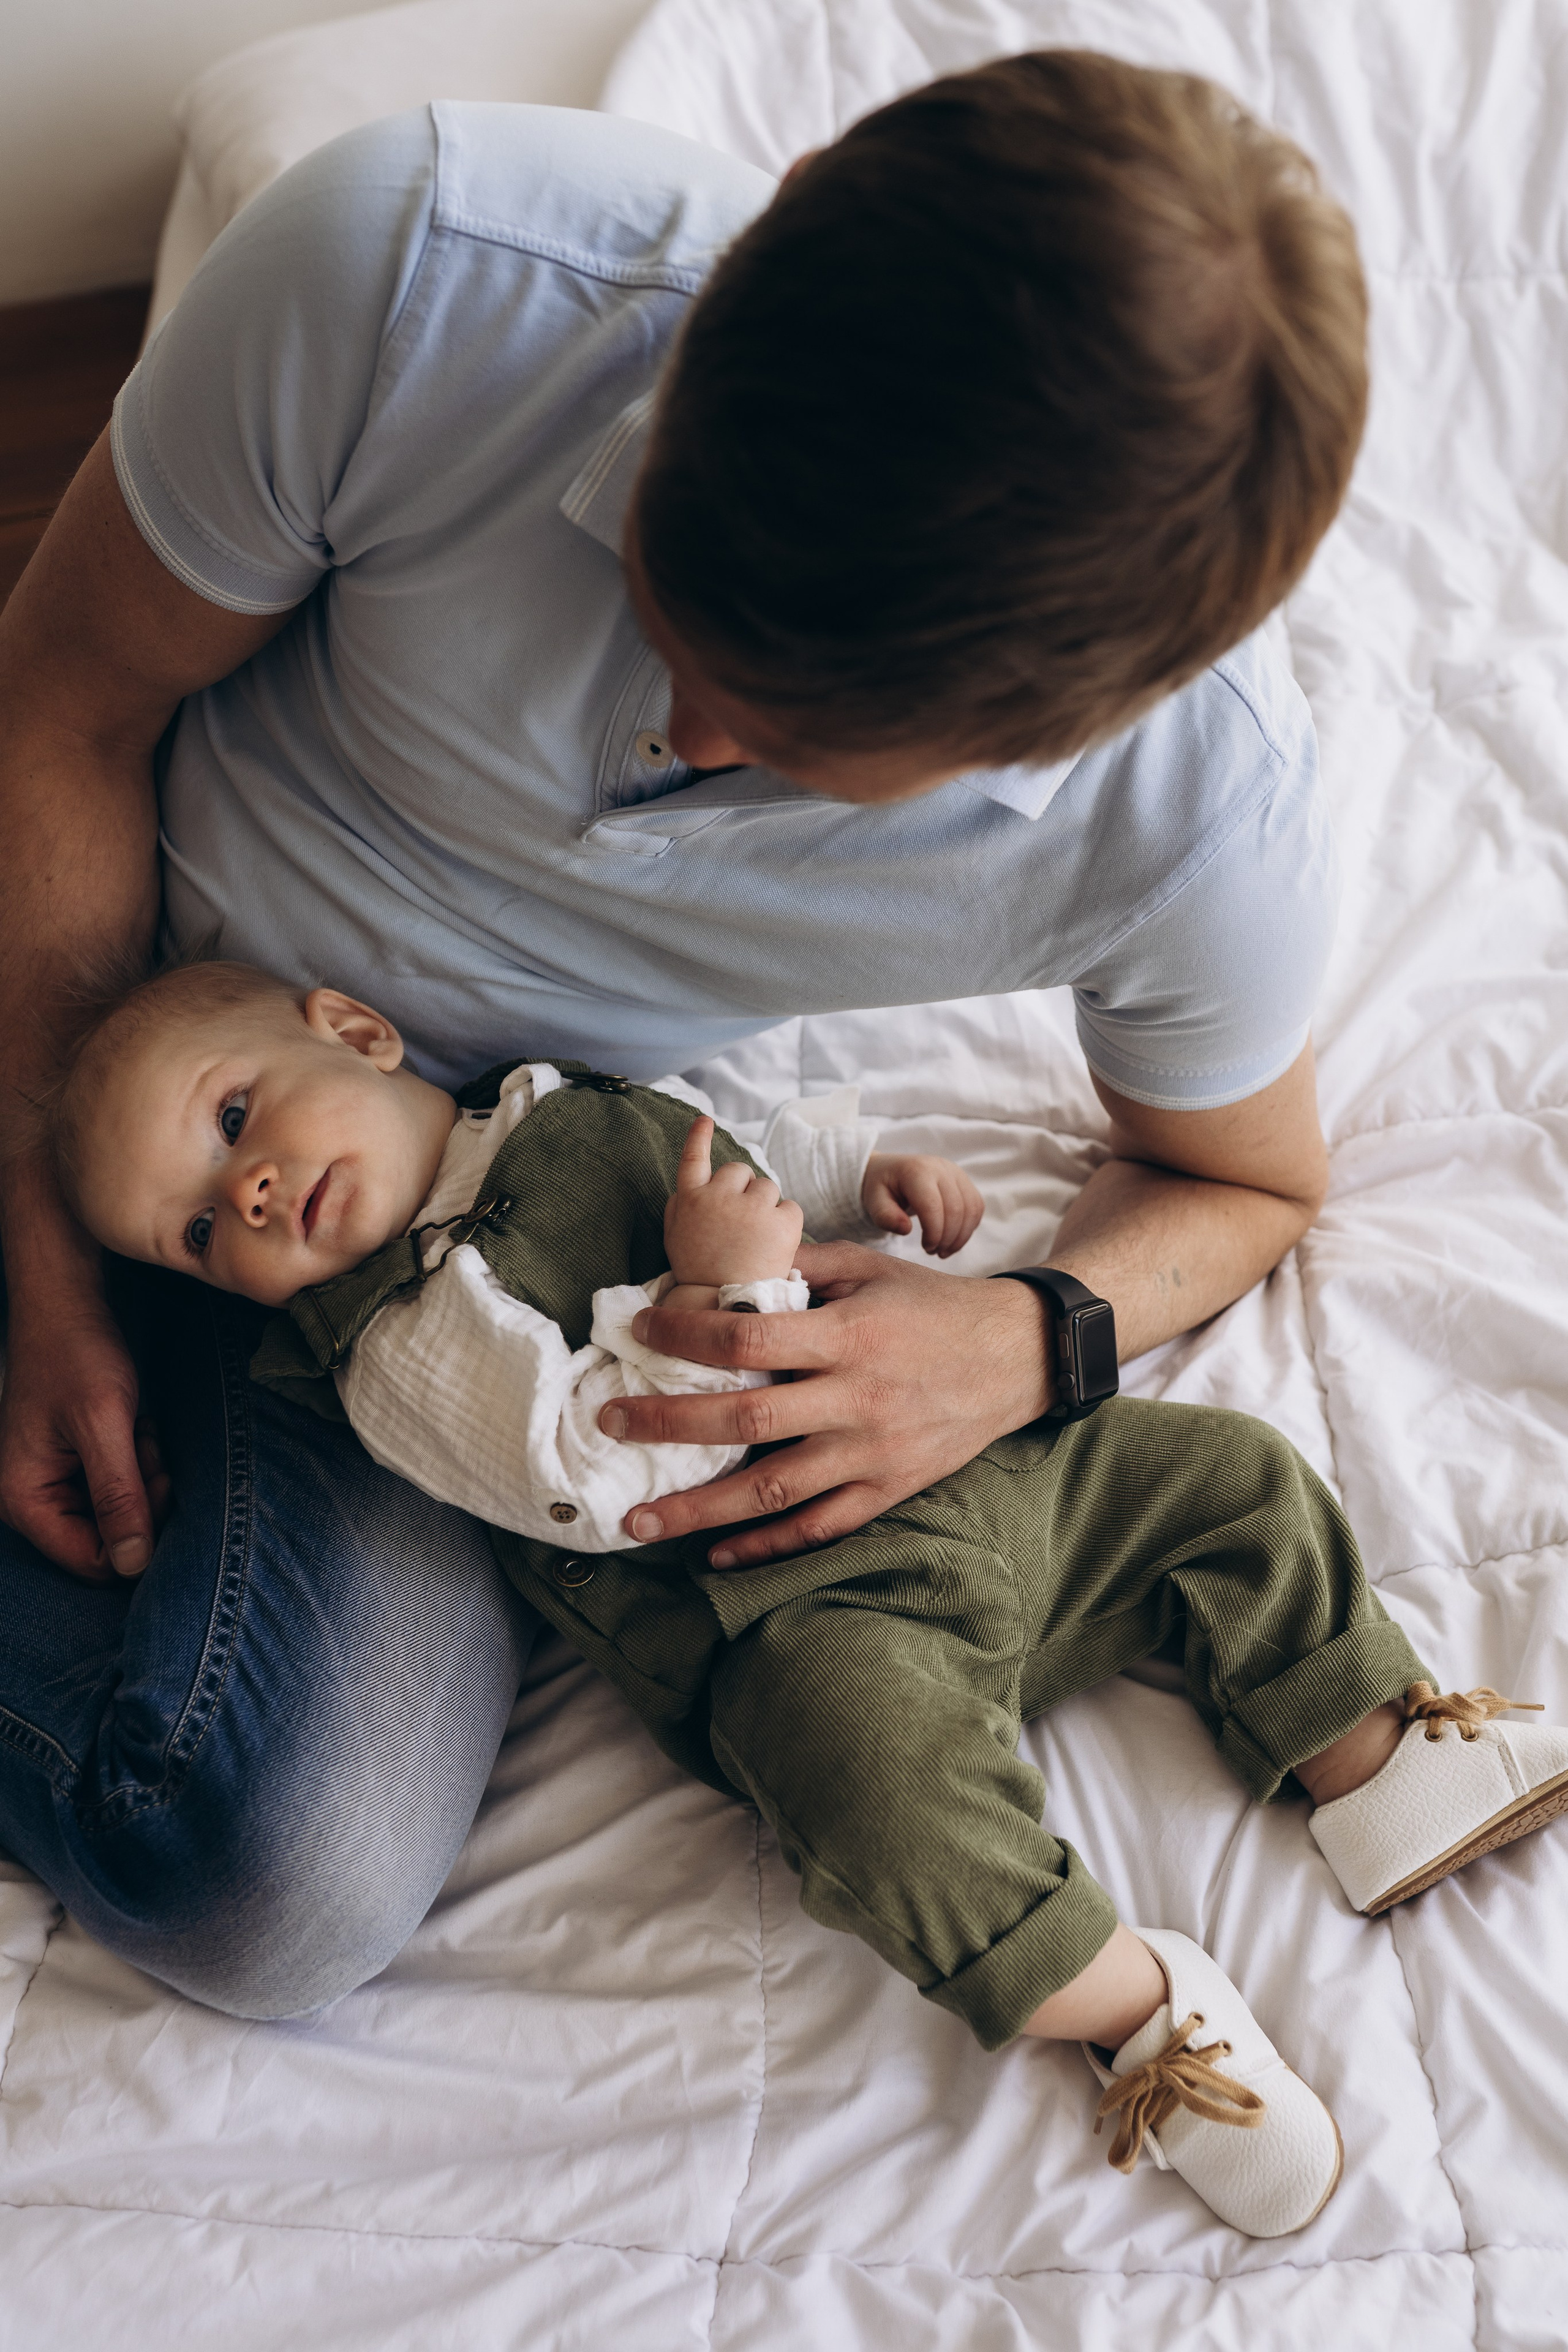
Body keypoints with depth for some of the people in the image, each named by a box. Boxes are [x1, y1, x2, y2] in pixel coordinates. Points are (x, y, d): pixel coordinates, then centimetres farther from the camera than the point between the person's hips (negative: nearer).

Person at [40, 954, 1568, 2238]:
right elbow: (595, 1474, -22)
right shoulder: (405, 1351, -9)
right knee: (880, 1783, -34)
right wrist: (723, 1280, -23)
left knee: (1235, 1482, 7)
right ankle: (1136, 2008, -15)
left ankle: (1379, 1766, 20)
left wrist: (877, 1193, 12)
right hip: (808, 1609, -7)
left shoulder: (589, 1109, 13)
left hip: (982, 1454, 8)